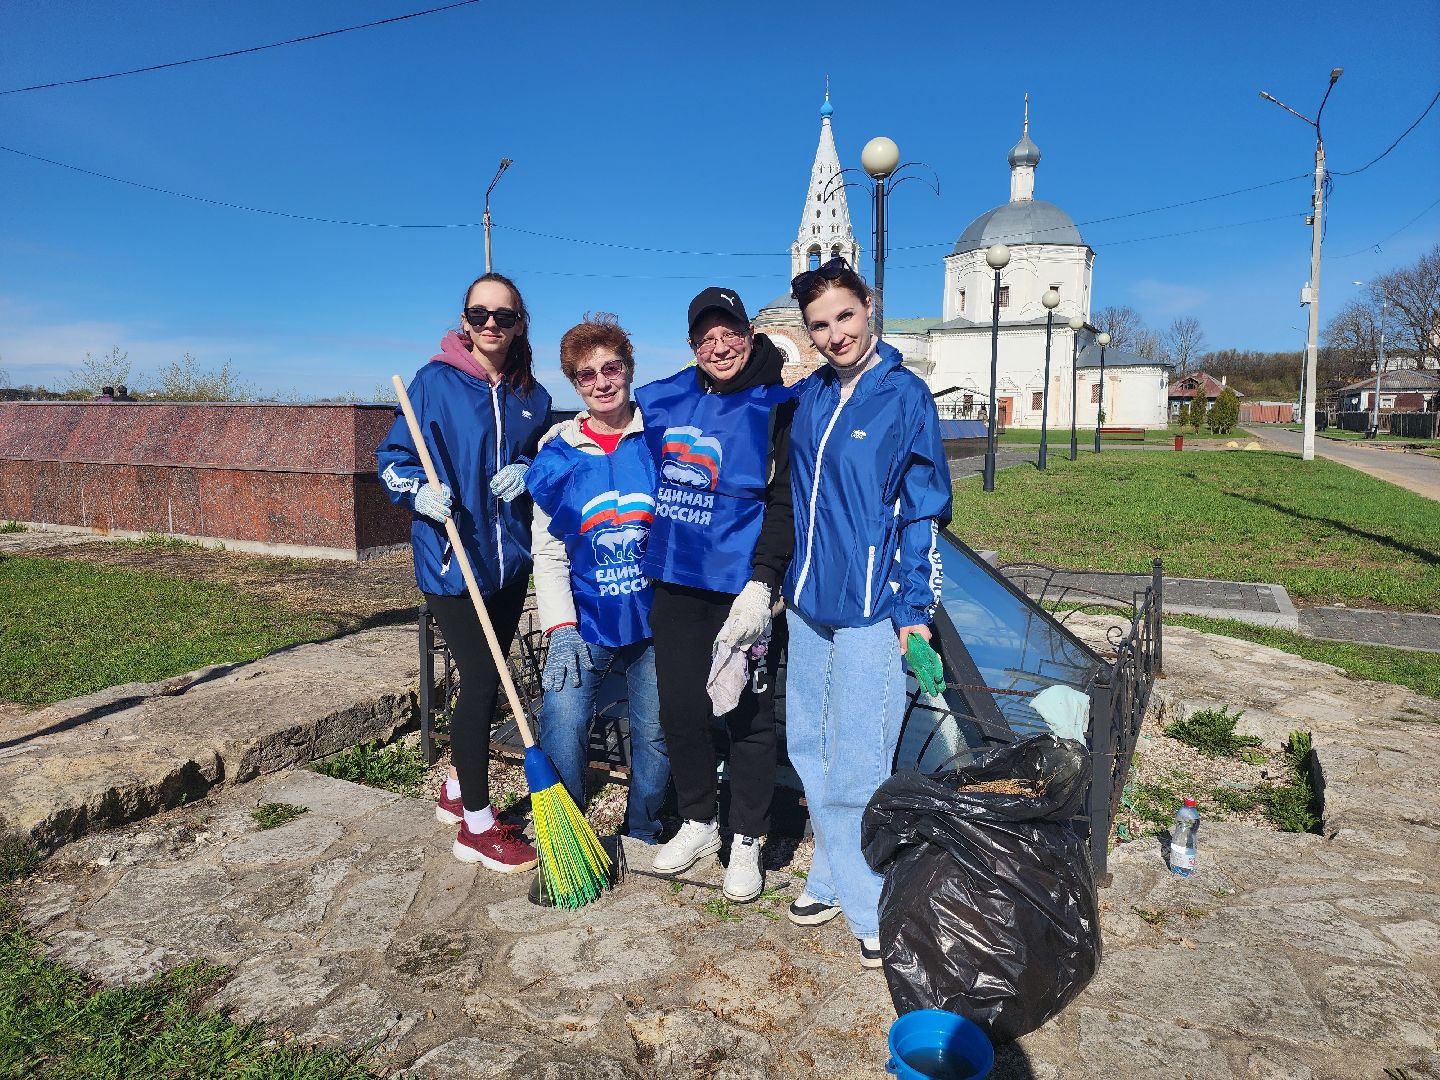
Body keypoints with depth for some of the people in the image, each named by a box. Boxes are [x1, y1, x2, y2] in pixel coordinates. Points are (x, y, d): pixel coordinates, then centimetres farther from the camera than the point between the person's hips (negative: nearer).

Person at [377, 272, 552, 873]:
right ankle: (476, 827, 11)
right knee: (481, 681, -6)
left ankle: (458, 792, 36)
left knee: (485, 678, 15)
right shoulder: (435, 381, -6)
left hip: (510, 558, 6)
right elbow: (393, 457, -2)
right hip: (450, 559, -5)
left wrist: (526, 473, -3)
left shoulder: (532, 396, 8)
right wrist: (420, 491, -22)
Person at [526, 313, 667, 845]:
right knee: (562, 734, -10)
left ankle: (644, 835, 35)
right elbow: (548, 552, 1)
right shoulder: (557, 452, 1)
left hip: (655, 621, 1)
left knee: (655, 735, 9)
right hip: (584, 623, 0)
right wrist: (561, 630, -8)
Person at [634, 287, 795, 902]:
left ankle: (746, 842, 26)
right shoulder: (662, 400, 8)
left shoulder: (777, 409, -6)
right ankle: (698, 823, 34)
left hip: (742, 591, -4)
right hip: (674, 583, 5)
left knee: (748, 718, 7)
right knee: (680, 711, 11)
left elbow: (786, 504, -11)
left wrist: (761, 584, -20)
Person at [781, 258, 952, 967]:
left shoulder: (905, 395, -7)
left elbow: (925, 509, -6)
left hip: (870, 608, -6)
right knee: (809, 748, 14)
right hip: (808, 602, 6)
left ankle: (875, 907, 17)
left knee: (858, 763, -2)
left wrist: (916, 608, -8)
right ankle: (834, 877, 33)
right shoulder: (806, 397, 8)